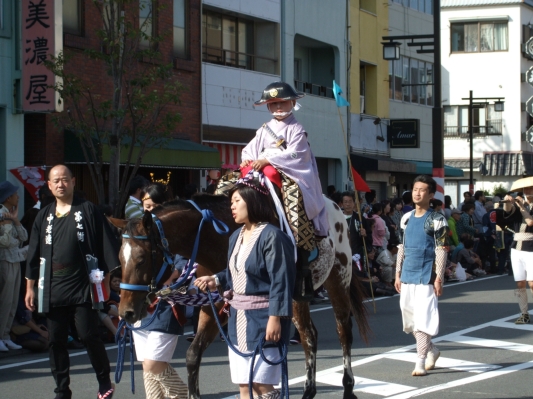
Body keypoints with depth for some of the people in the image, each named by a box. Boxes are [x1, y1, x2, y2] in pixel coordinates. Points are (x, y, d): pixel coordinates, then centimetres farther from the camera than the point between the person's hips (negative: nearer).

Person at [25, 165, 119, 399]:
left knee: (89, 336, -6)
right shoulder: (44, 216, 13)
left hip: (82, 288, -4)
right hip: (52, 290, 4)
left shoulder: (88, 210, 0)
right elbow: (34, 254, 16)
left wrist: (106, 279, -5)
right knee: (56, 342, 6)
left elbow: (106, 247, -1)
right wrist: (30, 287, 14)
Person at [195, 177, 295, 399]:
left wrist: (275, 317, -24)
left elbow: (280, 281, -19)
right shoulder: (236, 237, 12)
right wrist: (216, 281, 6)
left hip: (263, 318, -9)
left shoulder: (272, 236, -15)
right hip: (238, 318, 9)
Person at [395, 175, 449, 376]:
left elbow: (441, 250, -9)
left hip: (426, 277, -6)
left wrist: (438, 278, -14)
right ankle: (431, 350, 32)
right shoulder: (406, 218, 11)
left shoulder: (437, 220, -6)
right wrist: (398, 274, 12)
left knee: (423, 318, -9)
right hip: (407, 276, 6)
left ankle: (421, 362, -6)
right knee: (410, 319, 12)